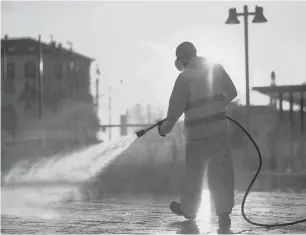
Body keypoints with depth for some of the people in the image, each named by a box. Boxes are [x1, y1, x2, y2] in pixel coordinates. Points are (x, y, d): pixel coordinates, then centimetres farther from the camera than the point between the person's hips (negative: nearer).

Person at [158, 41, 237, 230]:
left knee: (194, 172, 12)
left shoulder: (185, 77, -9)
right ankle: (224, 213, -8)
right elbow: (232, 92, 14)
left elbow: (176, 106, -9)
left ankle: (189, 208, 28)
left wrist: (167, 127, 7)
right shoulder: (217, 68, 5)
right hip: (220, 128, 3)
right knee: (221, 172, 0)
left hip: (198, 133, -3)